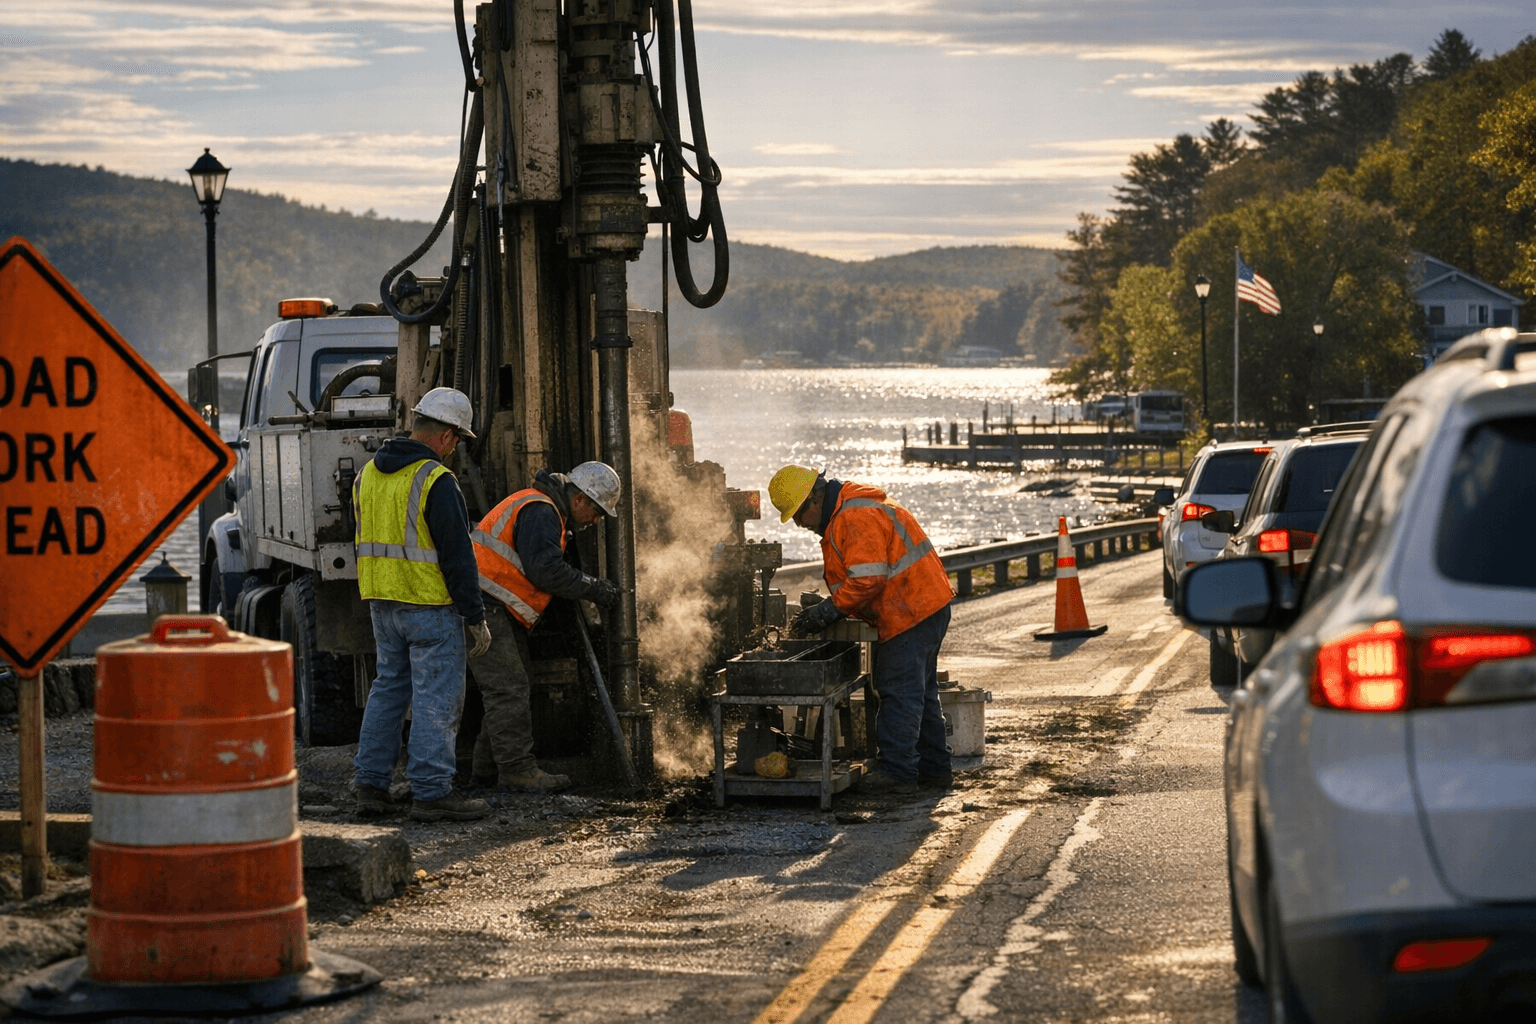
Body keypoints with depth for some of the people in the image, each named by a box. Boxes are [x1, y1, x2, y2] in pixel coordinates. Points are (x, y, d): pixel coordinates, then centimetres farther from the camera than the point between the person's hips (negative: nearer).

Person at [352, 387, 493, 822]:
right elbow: (457, 554, -16)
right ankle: (431, 791, -3)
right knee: (437, 697, -2)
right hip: (430, 603, -8)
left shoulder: (369, 474, 10)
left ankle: (370, 784, 14)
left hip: (382, 602, 8)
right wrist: (475, 615, -10)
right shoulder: (436, 481, -15)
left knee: (390, 687, 15)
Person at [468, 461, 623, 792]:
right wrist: (593, 589, -14)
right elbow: (545, 570, -23)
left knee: (509, 688, 14)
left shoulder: (547, 512, 20)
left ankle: (489, 768, 19)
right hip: (484, 606, -11)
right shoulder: (540, 511, -15)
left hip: (501, 612, 11)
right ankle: (517, 771, -13)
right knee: (508, 689, -12)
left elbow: (547, 568, 23)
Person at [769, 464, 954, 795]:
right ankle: (934, 768, 24)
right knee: (919, 691, 17)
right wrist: (825, 610, 8)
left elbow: (867, 580, -26)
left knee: (899, 695, -8)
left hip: (911, 613, -11)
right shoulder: (843, 515, 16)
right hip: (927, 607, 11)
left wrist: (828, 610, -19)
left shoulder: (856, 518, -20)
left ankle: (896, 771, -5)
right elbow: (858, 578, 21)